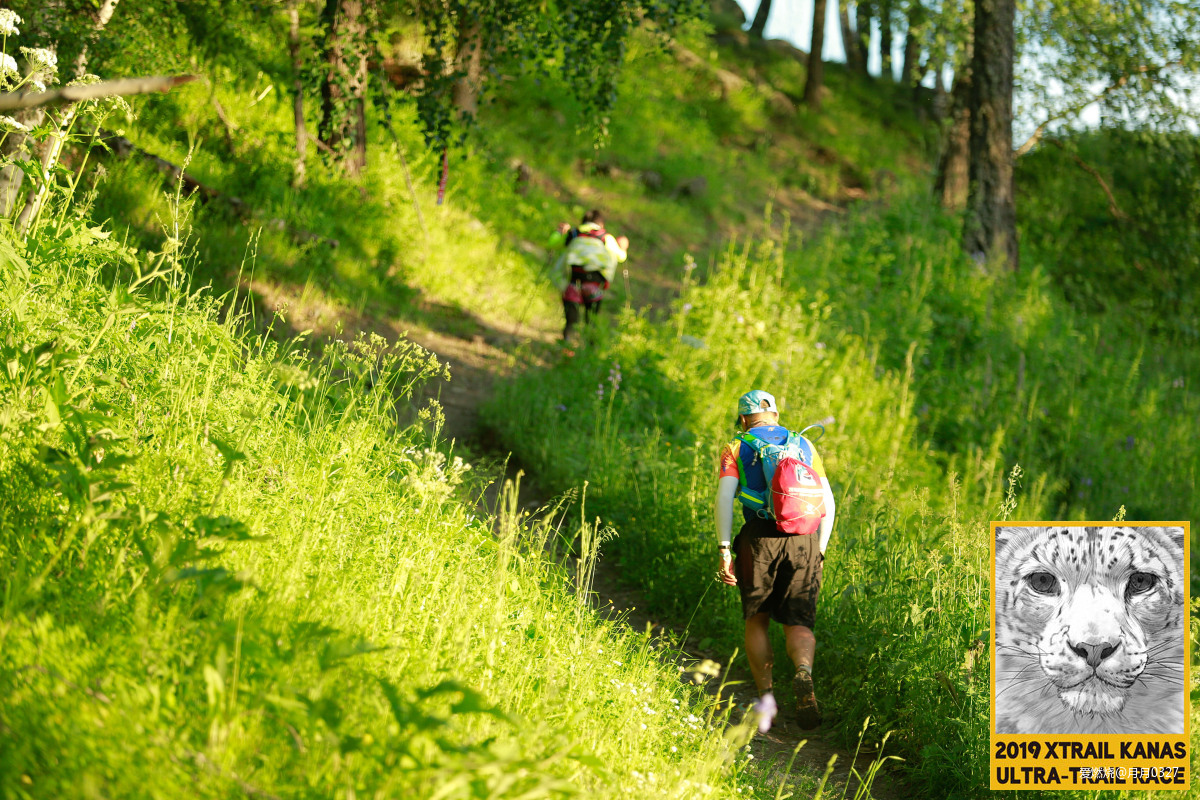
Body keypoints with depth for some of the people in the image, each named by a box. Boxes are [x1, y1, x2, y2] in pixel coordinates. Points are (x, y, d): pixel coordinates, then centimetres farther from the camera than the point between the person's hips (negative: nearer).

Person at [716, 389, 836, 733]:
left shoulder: (736, 449, 10)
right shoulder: (804, 446, 19)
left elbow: (724, 498, -5)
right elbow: (828, 502, 14)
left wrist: (724, 551, -7)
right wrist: (819, 551, 19)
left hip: (760, 539, -2)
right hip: (804, 542, 2)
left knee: (757, 621, 16)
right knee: (798, 623, 4)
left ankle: (765, 697, 9)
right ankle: (804, 673, -27)